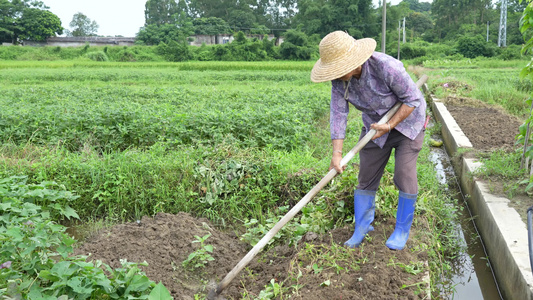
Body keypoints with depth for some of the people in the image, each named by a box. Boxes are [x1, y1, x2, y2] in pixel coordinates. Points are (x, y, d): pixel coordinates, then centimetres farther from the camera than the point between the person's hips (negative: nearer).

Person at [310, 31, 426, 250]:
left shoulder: (387, 67, -34)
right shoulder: (339, 78, -19)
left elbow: (413, 99, -23)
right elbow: (338, 113, -20)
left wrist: (390, 125, -26)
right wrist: (337, 153, -27)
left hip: (407, 120, -4)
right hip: (375, 125, 5)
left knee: (405, 176, -7)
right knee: (366, 176, 4)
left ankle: (402, 231, 11)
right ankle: (361, 228, 18)